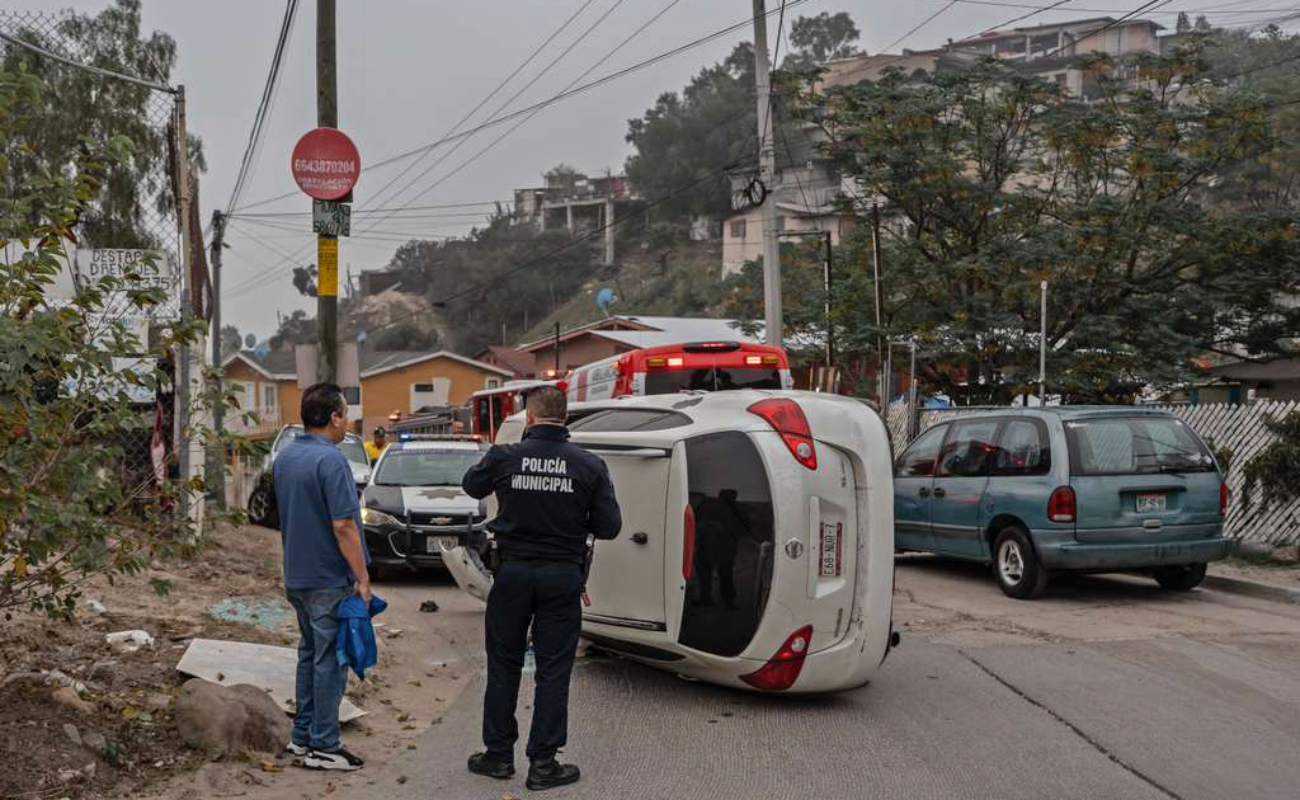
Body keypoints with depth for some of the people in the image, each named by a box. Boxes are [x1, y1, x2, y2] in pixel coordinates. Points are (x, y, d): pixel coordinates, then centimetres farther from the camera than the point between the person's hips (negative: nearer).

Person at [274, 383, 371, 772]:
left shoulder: (284, 458, 8)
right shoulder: (331, 460, -20)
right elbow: (343, 526, -23)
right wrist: (363, 579, -17)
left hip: (298, 576, 9)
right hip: (330, 580, -9)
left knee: (310, 655, 18)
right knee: (330, 662, 0)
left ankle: (303, 735, 24)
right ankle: (323, 746, 5)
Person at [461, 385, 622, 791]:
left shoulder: (504, 457, -7)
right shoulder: (589, 466, -9)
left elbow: (472, 485, 13)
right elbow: (609, 527, -5)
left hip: (513, 573, 1)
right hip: (562, 576, -1)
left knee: (503, 665, 14)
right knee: (553, 671, 7)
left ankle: (499, 753, 22)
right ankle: (543, 763, 10)